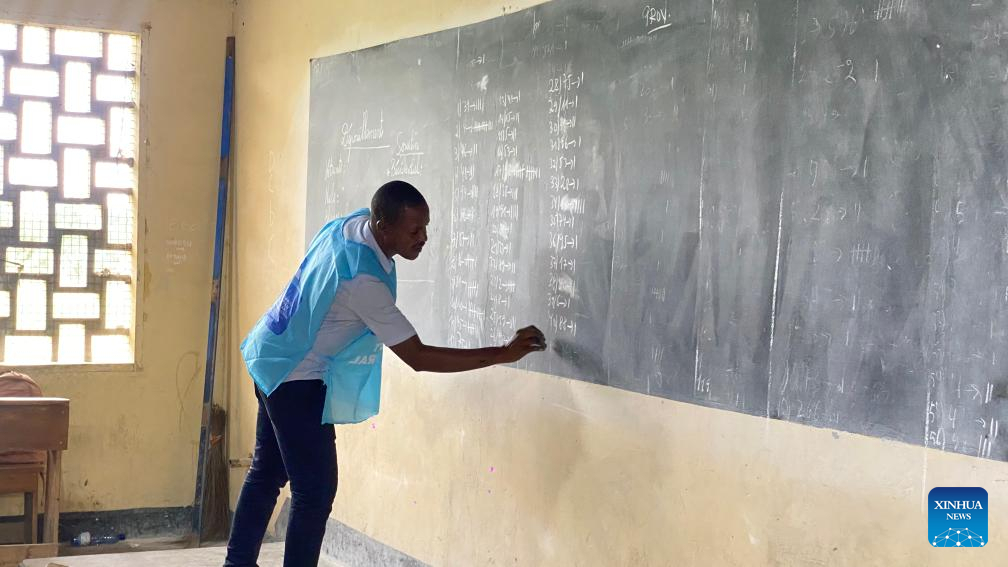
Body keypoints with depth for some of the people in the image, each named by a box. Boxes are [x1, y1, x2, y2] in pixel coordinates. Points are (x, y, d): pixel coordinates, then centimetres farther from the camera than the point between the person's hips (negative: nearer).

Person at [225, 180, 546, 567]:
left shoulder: (352, 223, -7)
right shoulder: (362, 280, -33)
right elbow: (418, 357, -30)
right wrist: (503, 354, -32)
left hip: (272, 359, 10)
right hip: (295, 378, -10)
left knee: (267, 472, 18)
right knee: (316, 489, -7)